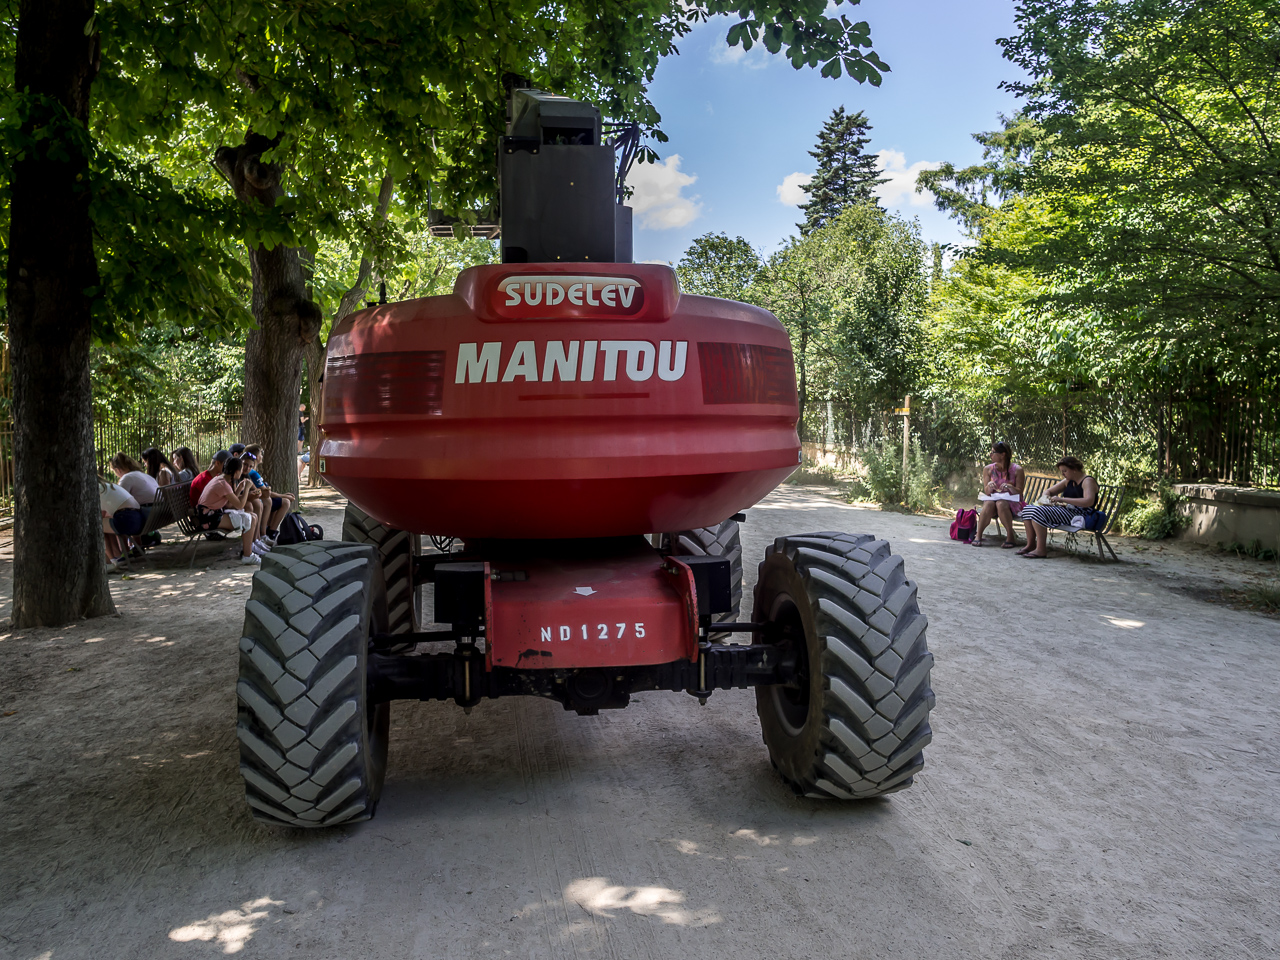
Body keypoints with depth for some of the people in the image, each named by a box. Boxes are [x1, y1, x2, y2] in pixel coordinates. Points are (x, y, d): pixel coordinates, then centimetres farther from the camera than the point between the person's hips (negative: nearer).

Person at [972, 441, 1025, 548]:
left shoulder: (1017, 470, -6)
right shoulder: (988, 469, 3)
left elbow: (1019, 492, -5)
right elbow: (986, 492, 3)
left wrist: (1010, 487, -26)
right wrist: (989, 486, -21)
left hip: (1012, 503, -3)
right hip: (993, 498, 3)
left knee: (1001, 504, -36)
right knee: (989, 504, -33)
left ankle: (1011, 536, -27)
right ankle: (978, 535, -29)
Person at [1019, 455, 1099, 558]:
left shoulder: (1088, 481, -7)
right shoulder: (1068, 481, 19)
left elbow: (1089, 502, -25)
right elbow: (1048, 491, 29)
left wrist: (1062, 499, -26)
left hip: (1078, 515, -10)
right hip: (1065, 511, 10)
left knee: (1038, 512, -27)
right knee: (1027, 509, -1)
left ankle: (1041, 550, -27)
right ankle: (1031, 545, -3)